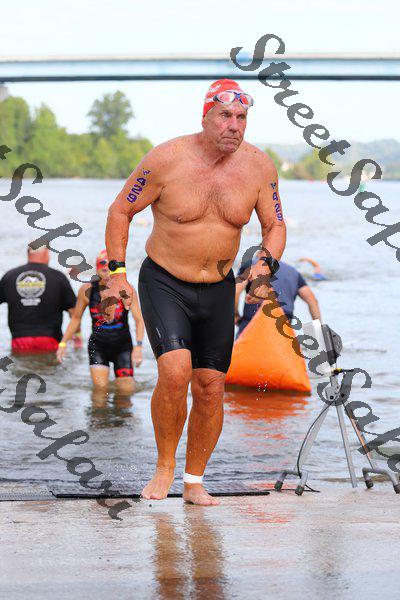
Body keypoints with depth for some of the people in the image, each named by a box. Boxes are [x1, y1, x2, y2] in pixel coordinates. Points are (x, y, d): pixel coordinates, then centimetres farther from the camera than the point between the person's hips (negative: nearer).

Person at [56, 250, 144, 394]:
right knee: (100, 387, -18)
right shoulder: (87, 290, -7)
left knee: (127, 390, -5)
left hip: (122, 346, 0)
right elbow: (76, 318, 6)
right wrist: (63, 343, 0)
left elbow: (139, 320, -13)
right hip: (98, 345, 0)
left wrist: (138, 346, -25)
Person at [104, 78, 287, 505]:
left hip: (218, 290, 4)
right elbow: (120, 210, -3)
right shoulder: (167, 159, -15)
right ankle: (164, 467, -1)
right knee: (175, 372, -22)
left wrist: (266, 264, -12)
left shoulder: (259, 166, -5)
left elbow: (275, 225, 8)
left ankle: (194, 482, 20)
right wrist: (117, 272, -8)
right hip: (163, 282, -3)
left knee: (210, 387, 3)